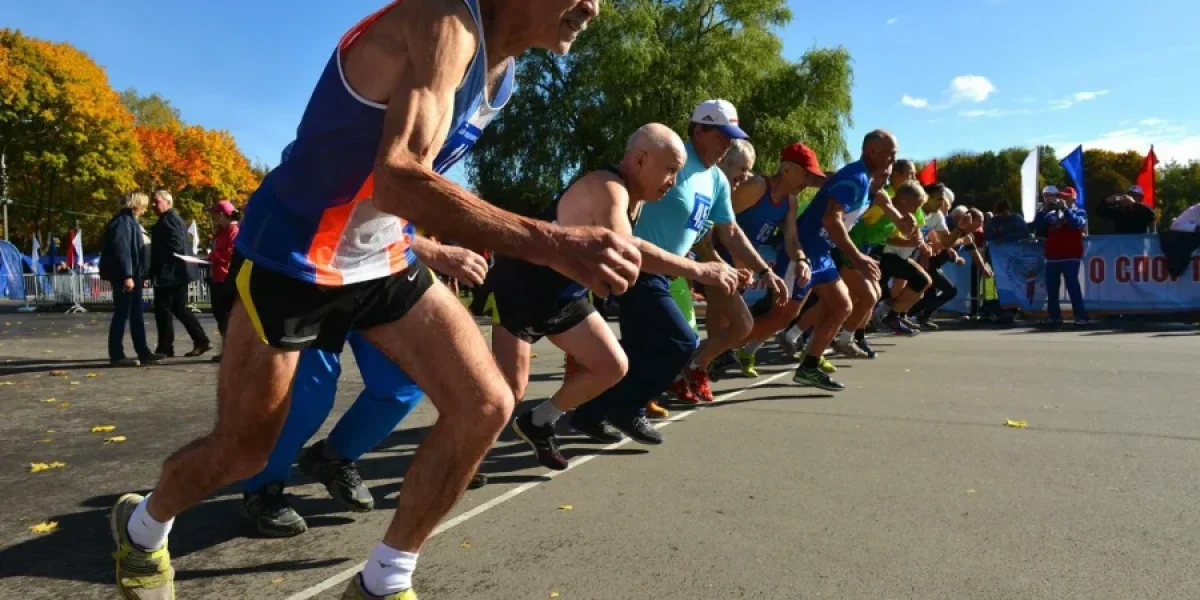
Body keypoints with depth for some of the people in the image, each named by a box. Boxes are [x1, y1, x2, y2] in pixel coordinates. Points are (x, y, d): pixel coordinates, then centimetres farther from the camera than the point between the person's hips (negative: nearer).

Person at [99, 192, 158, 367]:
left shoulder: (130, 221, 18)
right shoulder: (123, 221, -12)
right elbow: (121, 249, -21)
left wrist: (140, 275, 19)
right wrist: (127, 275, -25)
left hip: (133, 276, 10)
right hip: (124, 277, -10)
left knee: (136, 315, 12)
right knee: (122, 314, -6)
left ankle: (143, 353, 17)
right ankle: (117, 355, 0)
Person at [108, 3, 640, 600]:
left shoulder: (500, 68, 3)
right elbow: (397, 180, -42)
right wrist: (551, 243, -47)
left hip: (384, 259, 8)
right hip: (291, 256, -7)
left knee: (485, 405, -6)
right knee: (241, 451, 7)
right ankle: (140, 526, 43)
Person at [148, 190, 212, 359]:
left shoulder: (168, 220, -12)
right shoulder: (174, 218, 19)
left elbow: (175, 246, -22)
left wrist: (157, 270, -18)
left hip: (169, 273, -10)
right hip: (178, 272, 10)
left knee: (163, 309, -4)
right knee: (180, 308, 13)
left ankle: (165, 348, 0)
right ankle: (201, 340, 10)